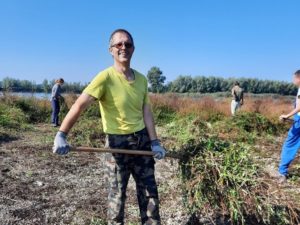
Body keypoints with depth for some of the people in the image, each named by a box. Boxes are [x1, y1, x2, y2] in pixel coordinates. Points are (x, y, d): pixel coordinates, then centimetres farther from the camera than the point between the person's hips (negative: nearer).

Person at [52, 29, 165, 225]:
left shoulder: (141, 79, 3)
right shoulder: (106, 77, -15)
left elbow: (146, 112, 3)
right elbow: (80, 105, -23)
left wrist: (154, 142, -2)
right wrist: (61, 135, -31)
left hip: (142, 139, 6)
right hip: (117, 142, -5)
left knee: (149, 191, 16)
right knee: (117, 194, 11)